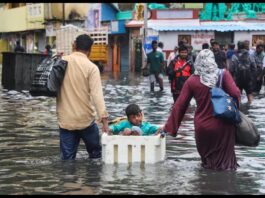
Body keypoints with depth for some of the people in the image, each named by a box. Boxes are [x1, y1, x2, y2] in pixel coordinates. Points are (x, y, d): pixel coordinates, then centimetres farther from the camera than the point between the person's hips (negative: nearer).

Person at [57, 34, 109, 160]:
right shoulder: (91, 67, -11)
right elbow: (97, 94, -20)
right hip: (86, 120, -3)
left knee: (67, 159, 7)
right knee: (95, 154, 17)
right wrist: (103, 118, -23)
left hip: (65, 120, 3)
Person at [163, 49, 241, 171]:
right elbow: (235, 94, -13)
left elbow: (180, 105, -2)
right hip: (222, 125, -1)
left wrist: (168, 127, 4)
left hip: (202, 127, 1)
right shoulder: (223, 74, -5)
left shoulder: (192, 81, -3)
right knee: (224, 157, 12)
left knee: (206, 156, 22)